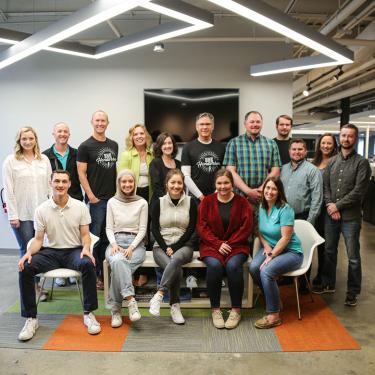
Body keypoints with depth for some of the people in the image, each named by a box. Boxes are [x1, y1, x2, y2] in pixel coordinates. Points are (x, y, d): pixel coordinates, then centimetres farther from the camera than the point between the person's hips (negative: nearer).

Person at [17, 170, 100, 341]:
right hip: (50, 252, 2)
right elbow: (38, 239, 3)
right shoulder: (41, 209, 0)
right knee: (25, 267, -25)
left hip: (74, 251, -1)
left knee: (88, 264, -34)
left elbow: (85, 235, 1)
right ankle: (31, 319, -10)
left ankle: (89, 314, -17)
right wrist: (29, 252, -17)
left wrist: (86, 248, -20)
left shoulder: (80, 207, -2)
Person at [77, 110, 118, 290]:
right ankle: (93, 276, 12)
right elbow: (81, 173, -7)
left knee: (107, 239, 11)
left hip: (112, 199, 5)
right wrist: (91, 196, -12)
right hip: (96, 200, -5)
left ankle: (105, 274, 22)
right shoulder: (85, 146, -3)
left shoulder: (114, 145, 13)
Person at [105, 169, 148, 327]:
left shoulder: (142, 203, 5)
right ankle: (131, 300, -36)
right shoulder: (112, 202, 11)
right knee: (117, 261, -36)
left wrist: (132, 247, -13)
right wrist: (114, 244, -10)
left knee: (118, 266, -33)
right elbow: (109, 228, 9)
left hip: (135, 243, -1)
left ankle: (116, 309, -25)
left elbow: (142, 229, 2)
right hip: (116, 242, 1)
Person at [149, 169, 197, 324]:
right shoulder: (159, 202, 4)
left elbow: (191, 229, -2)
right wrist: (166, 248, -12)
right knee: (175, 268, -31)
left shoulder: (190, 202, 3)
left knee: (176, 259, -36)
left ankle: (159, 295, -32)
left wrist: (174, 247, -11)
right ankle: (175, 306, -20)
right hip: (161, 246, 0)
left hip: (183, 246, 0)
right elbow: (154, 229, 1)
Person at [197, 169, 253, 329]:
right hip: (212, 245, 1)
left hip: (237, 245, 0)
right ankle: (215, 309, -12)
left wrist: (229, 243, -12)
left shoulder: (242, 202, 4)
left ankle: (236, 310, -11)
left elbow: (246, 228, -1)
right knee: (214, 265, -30)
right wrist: (218, 244, -11)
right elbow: (202, 227, 0)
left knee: (233, 265, -31)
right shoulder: (207, 201, 6)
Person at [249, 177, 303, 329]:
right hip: (270, 248, 6)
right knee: (253, 267, -23)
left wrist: (271, 257, -21)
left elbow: (285, 238, -20)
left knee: (266, 271, -30)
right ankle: (272, 299, 2)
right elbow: (260, 231, 13)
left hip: (291, 252, -6)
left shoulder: (285, 209, -16)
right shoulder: (262, 207, 4)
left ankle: (274, 315, -13)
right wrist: (266, 246, -6)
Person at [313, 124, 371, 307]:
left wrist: (337, 205, -13)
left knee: (353, 256, 4)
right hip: (331, 214, 5)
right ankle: (328, 283, 31)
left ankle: (353, 291, 19)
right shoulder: (331, 161, 10)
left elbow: (358, 191, -12)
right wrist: (330, 206, -8)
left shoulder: (361, 162, -4)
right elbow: (325, 186, 6)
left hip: (351, 216, -4)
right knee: (329, 251, 15)